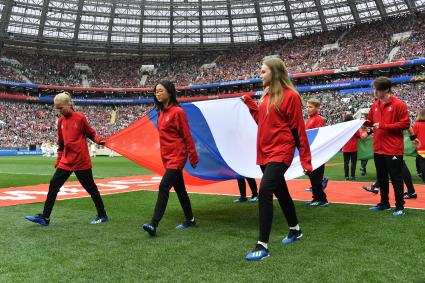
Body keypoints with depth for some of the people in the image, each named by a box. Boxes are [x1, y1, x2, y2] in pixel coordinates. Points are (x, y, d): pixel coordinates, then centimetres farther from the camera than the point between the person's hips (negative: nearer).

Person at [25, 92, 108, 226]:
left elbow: (91, 133, 1)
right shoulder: (60, 121, 9)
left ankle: (102, 216, 17)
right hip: (66, 162, 6)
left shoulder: (80, 118, -8)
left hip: (81, 161, -6)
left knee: (91, 188, 3)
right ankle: (45, 217, 12)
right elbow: (61, 143, 16)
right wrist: (58, 160, 15)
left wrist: (99, 141, -19)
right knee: (53, 186, 3)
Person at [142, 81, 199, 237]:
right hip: (167, 156, 9)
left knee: (163, 187, -15)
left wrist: (193, 158, -10)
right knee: (180, 189, 14)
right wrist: (164, 154, 16)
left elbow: (187, 136, -12)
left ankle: (153, 225, -14)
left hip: (177, 156, -8)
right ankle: (190, 220, 26)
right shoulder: (161, 112, 11)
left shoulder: (177, 111, -12)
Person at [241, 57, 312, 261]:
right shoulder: (267, 94, 13)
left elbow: (298, 129, -11)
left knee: (264, 192, -18)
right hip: (265, 151, 9)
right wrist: (249, 103, 9)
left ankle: (262, 246, -11)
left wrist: (305, 160, -10)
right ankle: (295, 229, 40)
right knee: (280, 192, 19)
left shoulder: (290, 95, -10)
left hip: (280, 152, -9)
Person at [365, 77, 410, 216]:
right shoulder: (375, 105, 9)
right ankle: (384, 203, 29)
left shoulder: (398, 104, -10)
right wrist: (364, 121, -4)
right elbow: (371, 121, 18)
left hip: (393, 149, -7)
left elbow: (405, 123, -13)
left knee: (396, 178, 0)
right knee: (381, 177, 15)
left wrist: (384, 126, -19)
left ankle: (400, 207, 10)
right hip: (378, 149, 7)